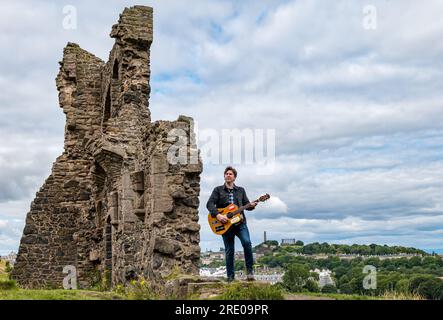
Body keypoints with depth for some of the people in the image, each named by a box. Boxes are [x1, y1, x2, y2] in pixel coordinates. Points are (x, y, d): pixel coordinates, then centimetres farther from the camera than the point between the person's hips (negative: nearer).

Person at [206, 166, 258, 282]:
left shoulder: (240, 190, 16)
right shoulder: (218, 190, 8)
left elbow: (246, 204, 11)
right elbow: (210, 204, -3)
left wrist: (251, 205, -12)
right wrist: (218, 215, -17)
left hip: (240, 222, 1)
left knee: (247, 243, -22)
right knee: (229, 251, 3)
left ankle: (249, 270, -8)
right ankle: (230, 277, 14)